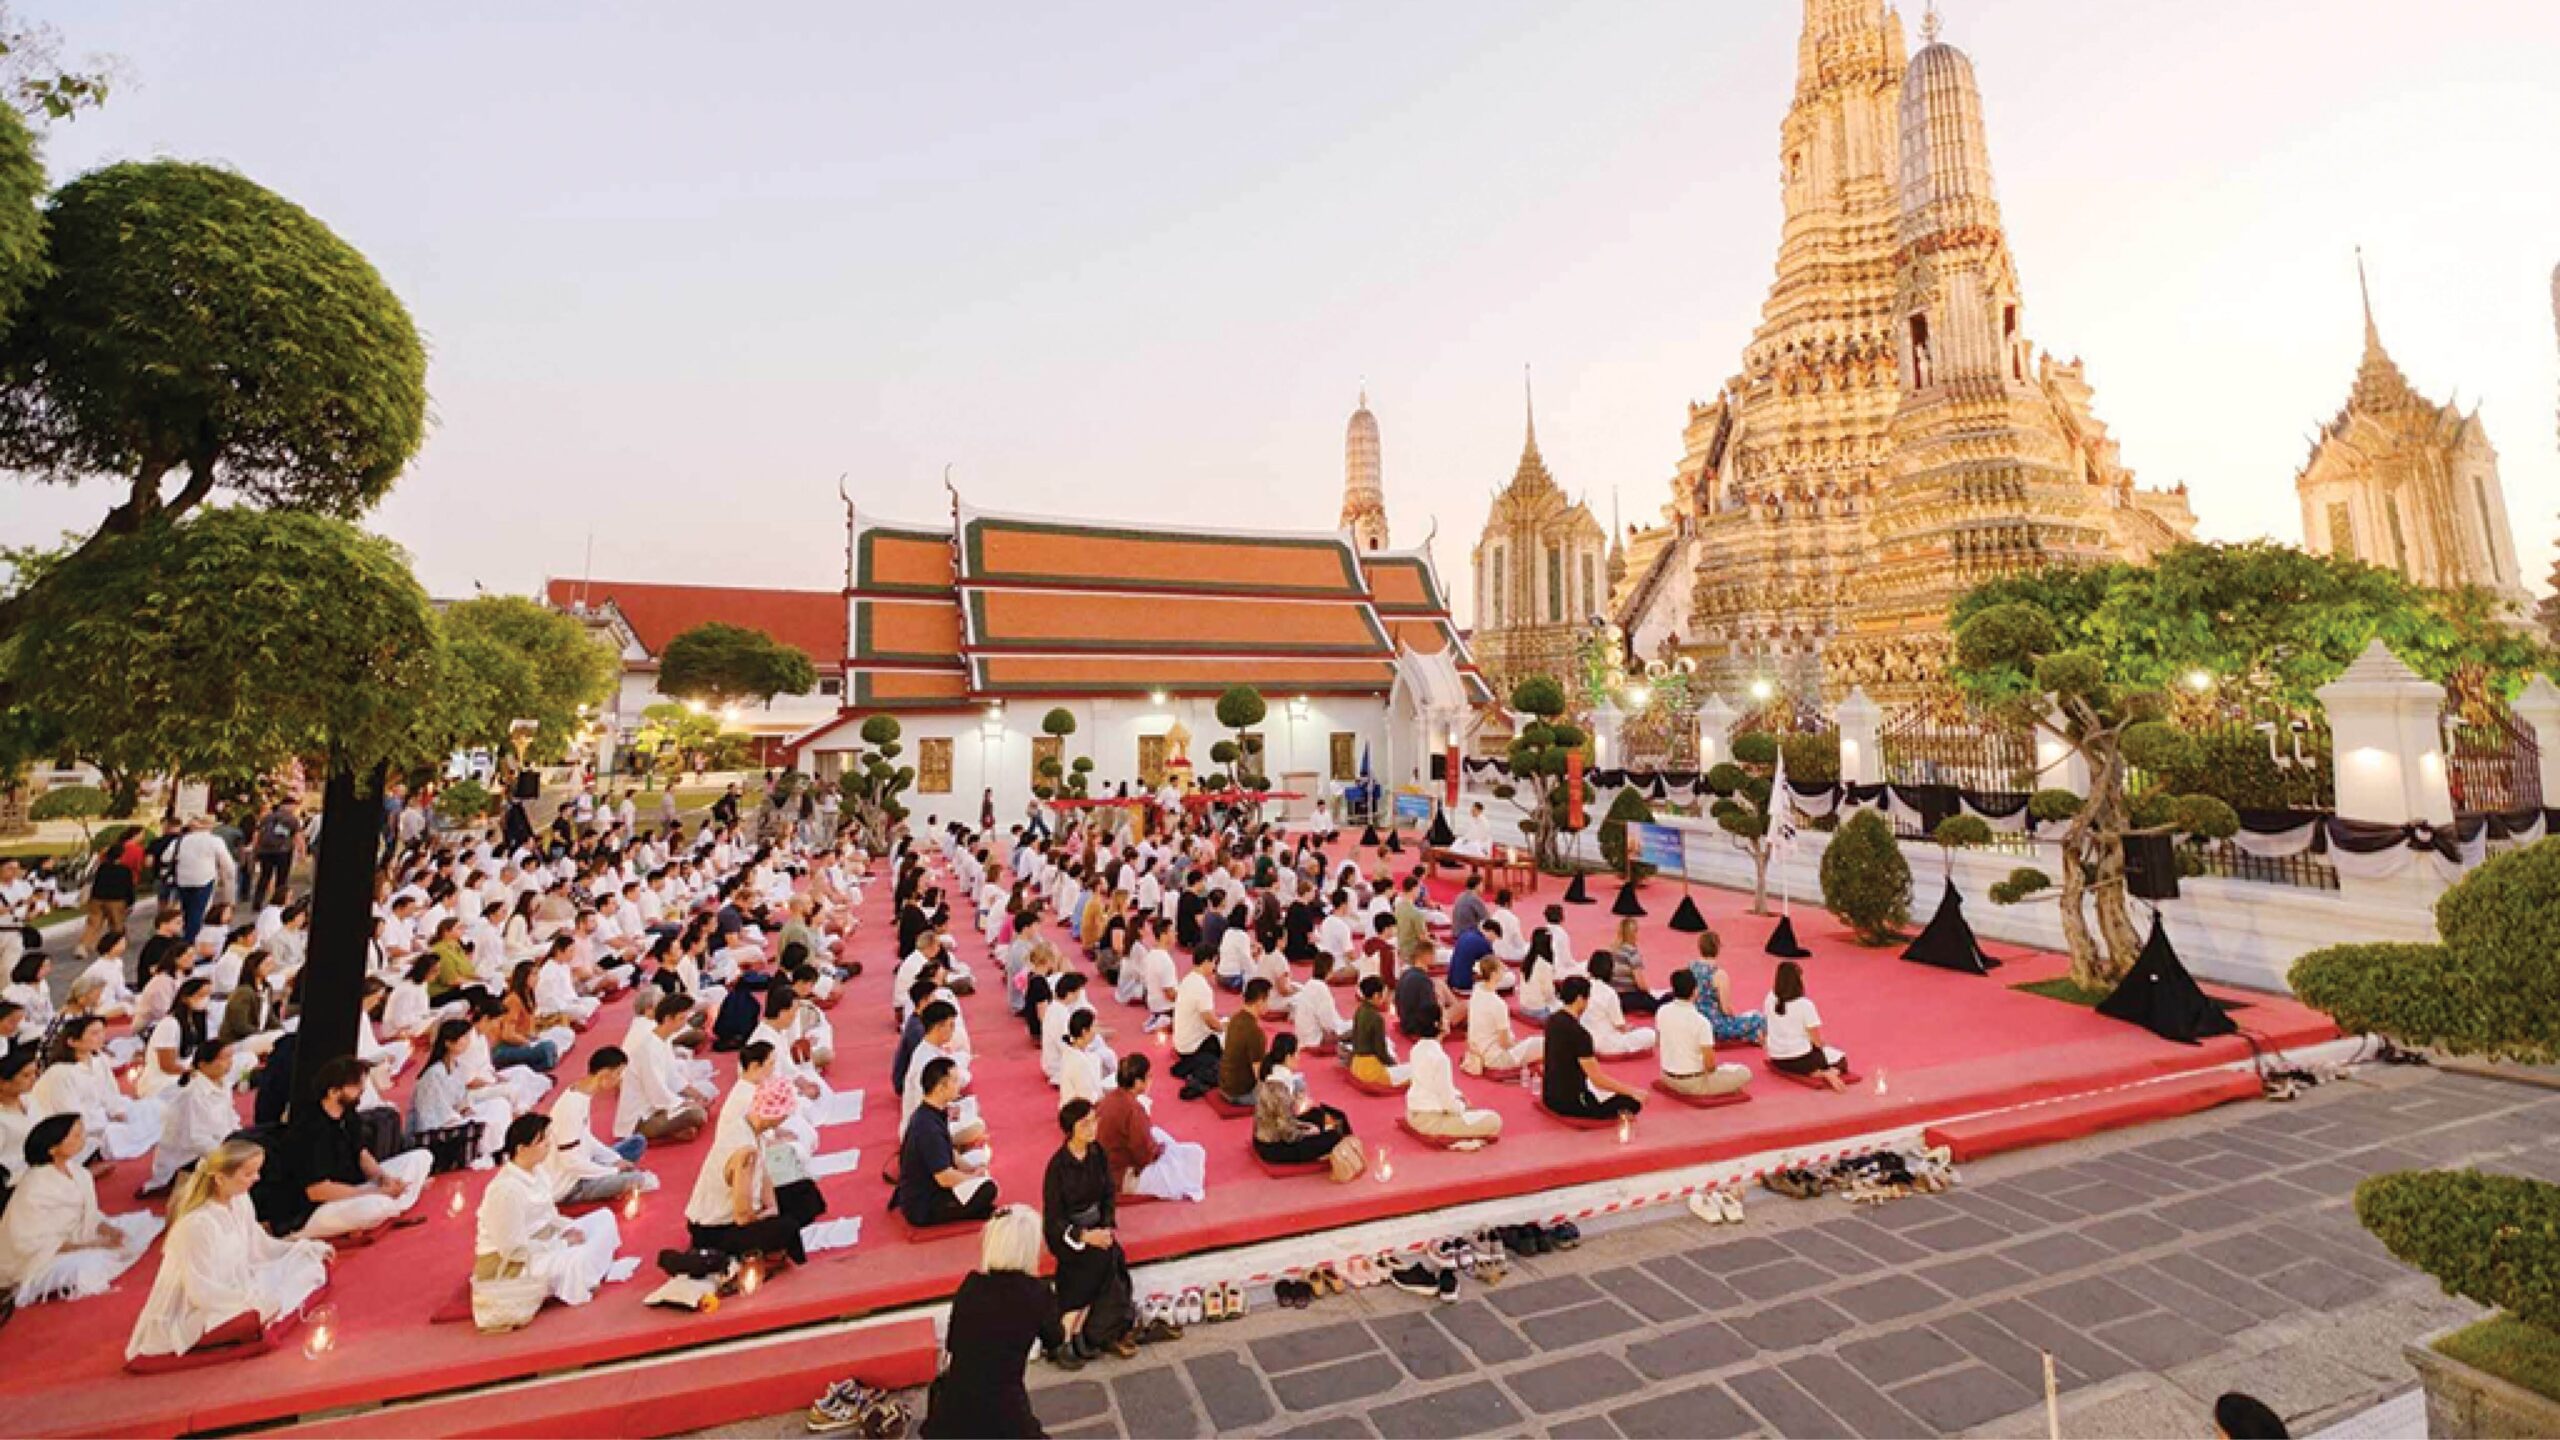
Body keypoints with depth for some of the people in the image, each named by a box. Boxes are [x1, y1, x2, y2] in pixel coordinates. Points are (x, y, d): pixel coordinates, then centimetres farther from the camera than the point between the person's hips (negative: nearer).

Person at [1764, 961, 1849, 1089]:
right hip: (1800, 1060, -5)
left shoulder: (1769, 1000, -8)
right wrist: (1820, 1045, 7)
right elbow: (1817, 1041, -11)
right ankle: (1830, 1073, -11)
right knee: (1841, 1060, 20)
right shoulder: (1805, 1005, -20)